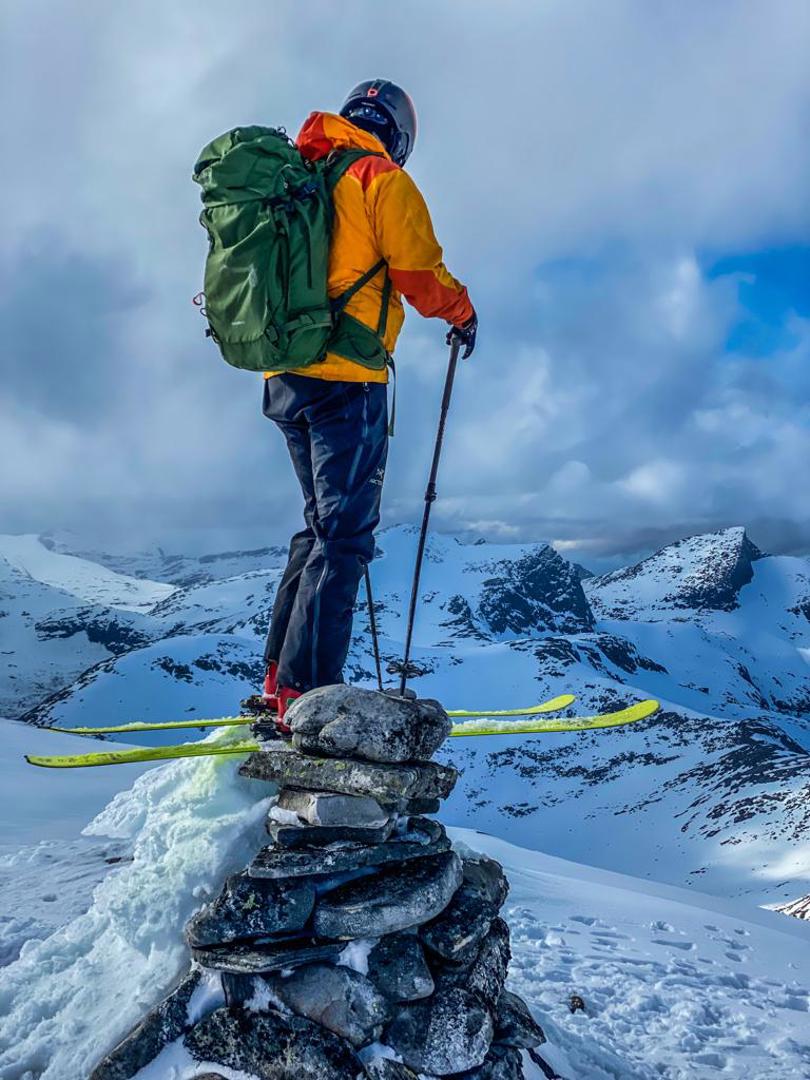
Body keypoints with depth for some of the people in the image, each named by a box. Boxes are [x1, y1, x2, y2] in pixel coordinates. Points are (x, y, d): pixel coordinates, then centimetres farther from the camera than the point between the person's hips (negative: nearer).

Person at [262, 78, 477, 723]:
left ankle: (281, 678, 17)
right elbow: (420, 275, -7)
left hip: (283, 375, 8)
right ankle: (307, 694, -9)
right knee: (344, 533, -6)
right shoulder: (382, 179, -2)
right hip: (345, 377, -8)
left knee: (323, 523, 17)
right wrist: (463, 312, 11)